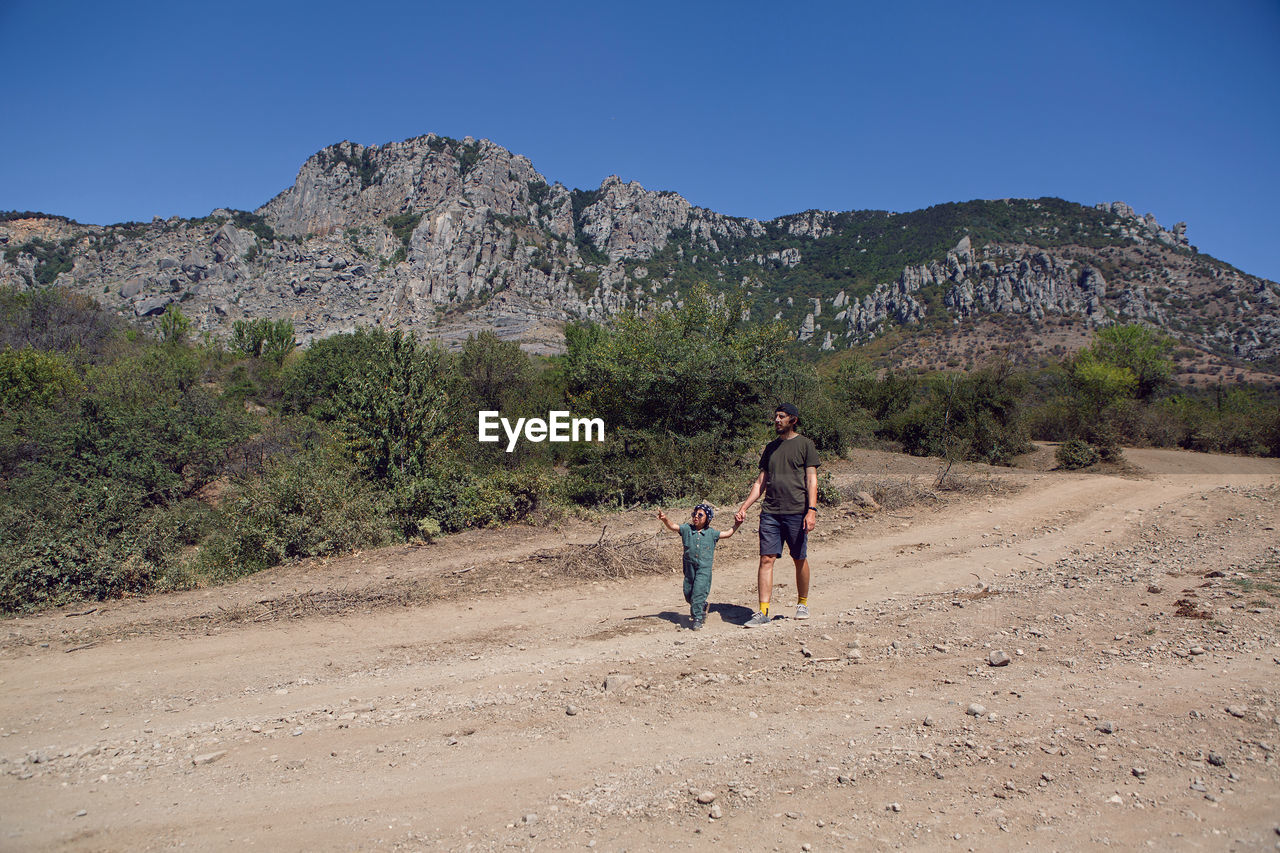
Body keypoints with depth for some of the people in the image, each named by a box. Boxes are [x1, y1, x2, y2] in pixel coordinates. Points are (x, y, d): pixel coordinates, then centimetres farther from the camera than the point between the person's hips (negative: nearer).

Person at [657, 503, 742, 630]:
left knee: (698, 593, -14)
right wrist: (665, 519, -26)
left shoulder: (711, 532, 5)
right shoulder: (687, 529, 5)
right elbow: (673, 526, -8)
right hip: (689, 566, 3)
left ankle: (697, 619, -3)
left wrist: (736, 525, 0)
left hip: (704, 568, -3)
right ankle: (702, 607, 41)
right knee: (688, 593, 12)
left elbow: (727, 534, 13)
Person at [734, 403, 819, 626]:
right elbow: (761, 482, 19)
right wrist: (744, 507, 12)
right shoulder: (771, 447, 17)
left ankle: (803, 603, 25)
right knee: (766, 559, -3)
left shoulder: (805, 444, 3)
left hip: (796, 512, -4)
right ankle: (763, 611, -2)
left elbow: (811, 480, -3)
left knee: (800, 559, 6)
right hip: (770, 512, 4)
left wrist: (812, 510, -14)